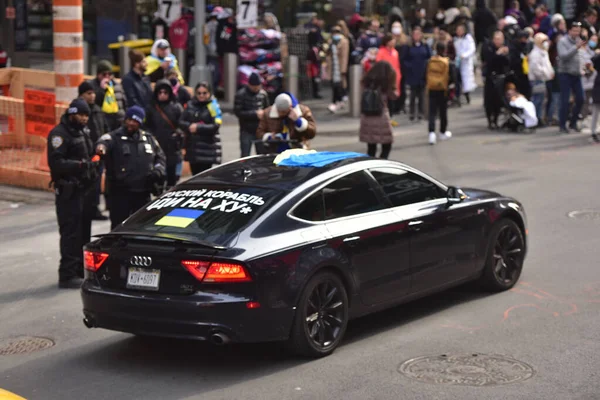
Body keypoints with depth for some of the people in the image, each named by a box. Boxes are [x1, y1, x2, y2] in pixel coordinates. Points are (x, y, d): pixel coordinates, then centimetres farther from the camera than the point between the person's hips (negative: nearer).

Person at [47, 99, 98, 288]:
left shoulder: (84, 132, 18)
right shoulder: (59, 133, -11)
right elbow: (55, 162, -21)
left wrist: (93, 164, 11)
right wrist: (78, 165, -31)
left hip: (85, 188, 9)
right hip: (69, 191, -9)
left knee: (84, 232, 13)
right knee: (70, 233, -10)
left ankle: (81, 270, 23)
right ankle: (67, 275, -8)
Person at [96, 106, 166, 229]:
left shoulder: (148, 138, 14)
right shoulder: (115, 137, -3)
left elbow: (160, 157, 23)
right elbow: (105, 141, -26)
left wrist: (158, 170, 1)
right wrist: (101, 147, -51)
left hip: (143, 192, 4)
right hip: (120, 192, -4)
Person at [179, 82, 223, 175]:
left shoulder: (213, 106, -3)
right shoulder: (190, 105, 9)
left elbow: (215, 126, -12)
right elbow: (181, 122, 6)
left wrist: (198, 128, -17)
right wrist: (189, 126, -15)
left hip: (207, 148, -4)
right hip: (192, 147, 5)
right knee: (195, 174, 10)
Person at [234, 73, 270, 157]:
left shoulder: (263, 94, 4)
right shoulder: (241, 94, -8)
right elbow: (237, 112, -12)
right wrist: (255, 114, -16)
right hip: (246, 131, -4)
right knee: (245, 156, -4)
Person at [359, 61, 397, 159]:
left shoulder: (367, 81, 4)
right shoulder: (385, 84, -6)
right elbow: (393, 96, 5)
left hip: (366, 118, 4)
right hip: (381, 118, -4)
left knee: (371, 147, 12)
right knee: (386, 146, 5)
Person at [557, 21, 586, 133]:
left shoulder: (578, 40, 9)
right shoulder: (563, 41, -9)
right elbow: (563, 55, -23)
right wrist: (576, 47, -28)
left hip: (576, 74, 6)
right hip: (565, 74, -6)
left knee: (580, 99, 6)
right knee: (565, 101, -5)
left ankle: (573, 123, 20)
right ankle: (562, 125, 4)